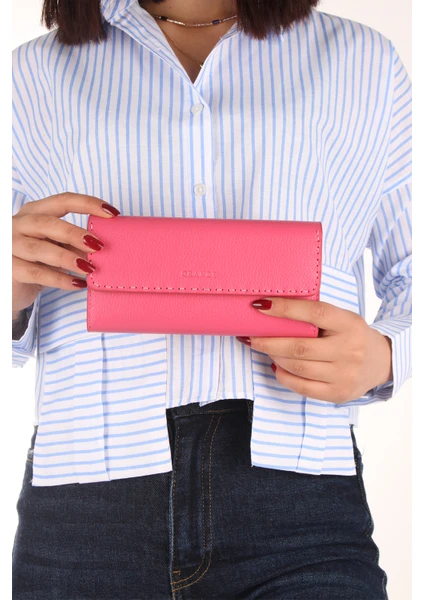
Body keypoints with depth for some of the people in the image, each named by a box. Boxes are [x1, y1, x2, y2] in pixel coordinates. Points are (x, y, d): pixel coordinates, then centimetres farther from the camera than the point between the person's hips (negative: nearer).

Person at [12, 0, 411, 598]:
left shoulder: (365, 64, 14)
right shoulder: (36, 74, 15)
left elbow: (411, 271, 18)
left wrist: (382, 357, -5)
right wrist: (11, 301, -6)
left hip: (297, 505, 0)